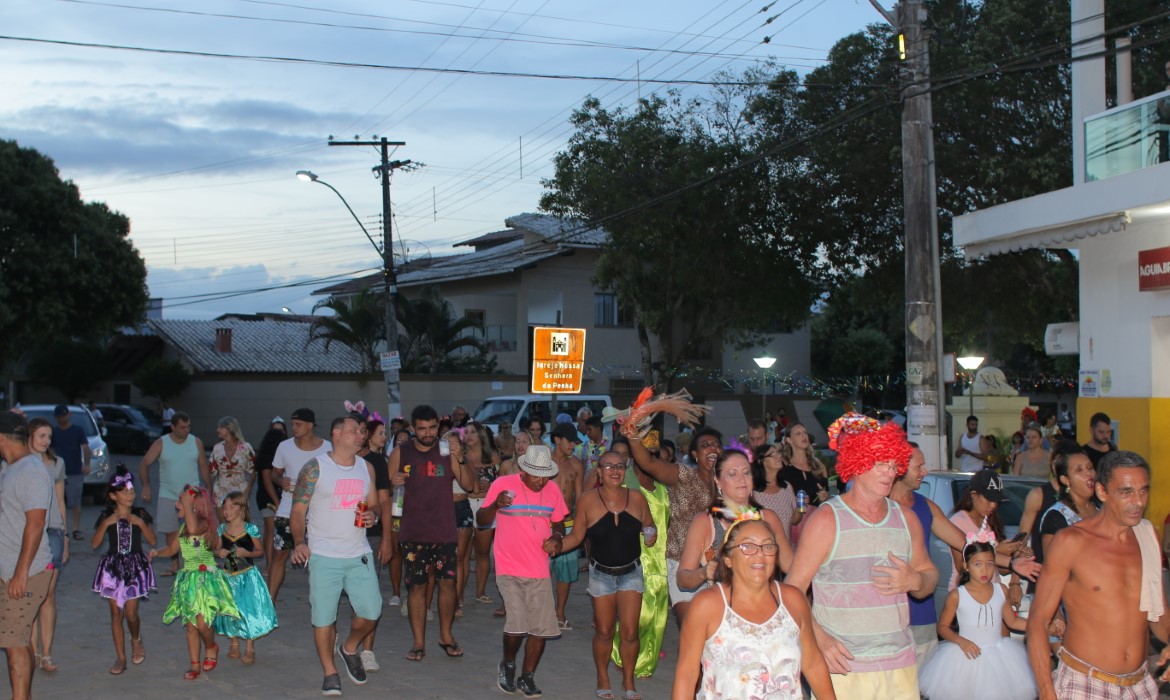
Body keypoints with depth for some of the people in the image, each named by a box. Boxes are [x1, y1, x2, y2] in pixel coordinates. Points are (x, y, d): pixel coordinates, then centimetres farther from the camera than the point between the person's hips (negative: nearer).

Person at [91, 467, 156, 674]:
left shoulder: (140, 515, 1)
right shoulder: (107, 517, 1)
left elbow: (152, 541, -3)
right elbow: (94, 544, -5)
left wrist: (141, 524, -15)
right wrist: (106, 524, -16)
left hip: (135, 566, -1)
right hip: (113, 567, 1)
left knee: (131, 612, -6)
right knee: (116, 612, 4)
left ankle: (136, 640, 27)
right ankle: (121, 658, 13)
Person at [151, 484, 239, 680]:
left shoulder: (205, 524, -14)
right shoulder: (183, 527, 10)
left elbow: (193, 529, -39)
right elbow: (172, 548, 22)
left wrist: (188, 503, -31)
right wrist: (158, 552, 1)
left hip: (206, 578, -7)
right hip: (188, 579, 7)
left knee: (202, 623, -14)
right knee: (190, 625, 7)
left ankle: (211, 648, 17)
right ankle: (195, 666, 14)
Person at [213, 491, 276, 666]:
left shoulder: (250, 529, -10)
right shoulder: (222, 529, 1)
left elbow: (260, 550, -3)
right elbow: (217, 549, 12)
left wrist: (247, 553, -20)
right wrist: (219, 552, -10)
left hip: (247, 575, -4)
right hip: (228, 575, 4)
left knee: (248, 610, -3)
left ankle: (250, 649, 8)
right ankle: (234, 644, 29)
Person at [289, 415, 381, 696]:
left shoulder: (366, 468, 9)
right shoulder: (315, 468, -6)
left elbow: (375, 504, 17)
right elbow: (298, 511, -7)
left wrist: (373, 515, -7)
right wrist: (299, 542, -21)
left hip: (359, 554, 4)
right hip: (324, 555, -4)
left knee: (371, 611, 1)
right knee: (323, 617, 0)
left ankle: (349, 647, 30)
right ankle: (330, 674, 16)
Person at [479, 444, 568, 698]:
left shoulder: (552, 490, 3)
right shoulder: (503, 484, -8)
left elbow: (558, 523, 15)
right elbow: (481, 520, -3)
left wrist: (555, 537, -7)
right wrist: (496, 505, -24)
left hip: (539, 571, 4)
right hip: (509, 569, -4)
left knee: (541, 628, 3)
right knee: (517, 624, -17)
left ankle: (527, 677, 22)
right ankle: (507, 664, 13)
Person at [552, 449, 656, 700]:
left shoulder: (637, 498, -5)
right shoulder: (587, 500, -10)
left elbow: (649, 527, 10)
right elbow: (577, 536, -1)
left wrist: (651, 535, -11)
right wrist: (558, 545, -17)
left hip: (631, 572, 1)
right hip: (601, 573, -1)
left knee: (630, 632, -2)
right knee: (604, 632, 7)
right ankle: (603, 679, 29)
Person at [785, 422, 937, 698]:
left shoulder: (906, 520, 11)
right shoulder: (826, 520, -5)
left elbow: (929, 574, 22)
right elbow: (793, 591, -7)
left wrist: (915, 581, -2)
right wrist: (820, 639, -20)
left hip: (901, 665, 4)